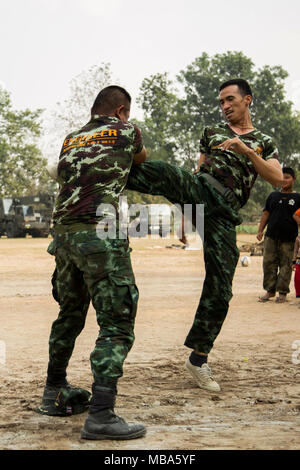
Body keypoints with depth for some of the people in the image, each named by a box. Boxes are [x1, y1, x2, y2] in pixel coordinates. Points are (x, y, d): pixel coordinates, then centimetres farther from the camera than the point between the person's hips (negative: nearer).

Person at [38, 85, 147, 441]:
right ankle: (100, 415, -14)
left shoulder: (70, 141, 21)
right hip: (99, 236, -7)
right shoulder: (126, 132, 9)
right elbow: (141, 159, 29)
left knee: (70, 315, 23)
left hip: (63, 234, 7)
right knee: (117, 325, -6)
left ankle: (54, 393, 33)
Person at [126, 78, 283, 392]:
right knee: (168, 173, -36)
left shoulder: (263, 143, 19)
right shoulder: (211, 132, 22)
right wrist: (186, 211, 12)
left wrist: (245, 150, -8)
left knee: (220, 289, -3)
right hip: (201, 190, 0)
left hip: (224, 212, 0)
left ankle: (198, 359, 8)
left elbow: (277, 179, 4)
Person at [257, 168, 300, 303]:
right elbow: (266, 213, 16)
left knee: (285, 265, -1)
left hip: (288, 238, -3)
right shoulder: (273, 196, 15)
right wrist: (260, 230, 9)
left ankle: (282, 292, 8)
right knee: (269, 263, 2)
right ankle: (270, 291, 11)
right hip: (271, 236, 3)